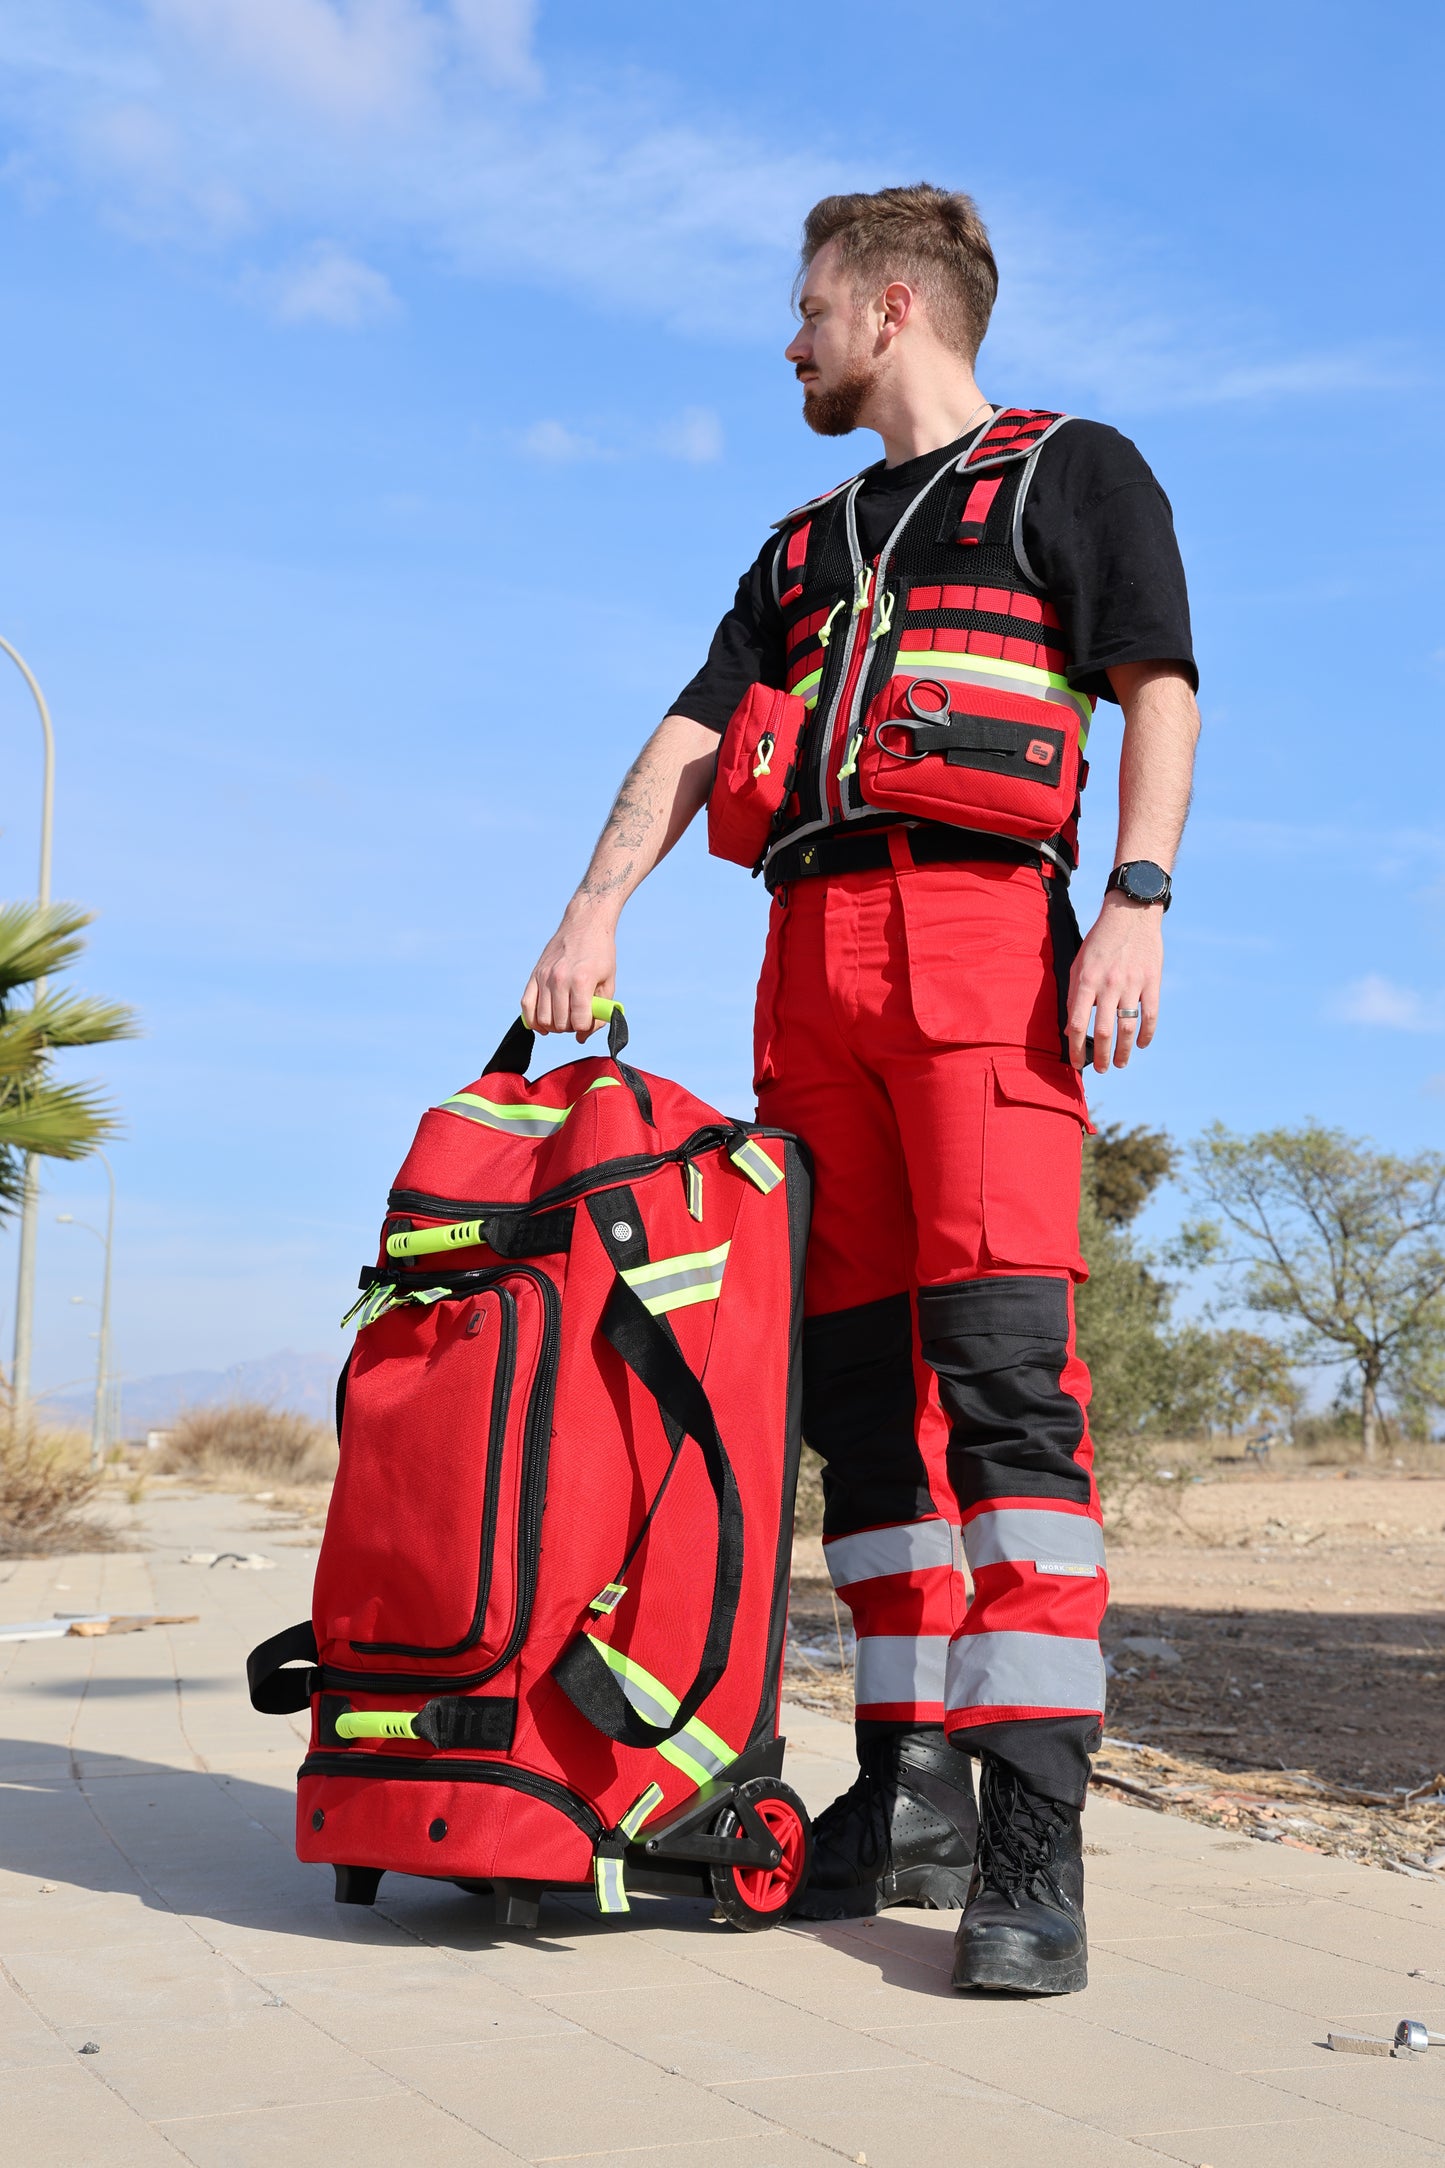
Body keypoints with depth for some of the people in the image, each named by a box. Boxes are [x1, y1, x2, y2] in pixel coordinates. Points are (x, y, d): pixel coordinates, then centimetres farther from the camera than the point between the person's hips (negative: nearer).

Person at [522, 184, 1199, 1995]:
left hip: (982, 931, -6)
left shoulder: (1072, 472, 13)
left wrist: (1137, 898, -14)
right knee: (858, 1376, 1)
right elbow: (694, 736, 20)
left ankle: (1034, 1834, -19)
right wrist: (594, 910, 4)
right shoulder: (805, 547, 30)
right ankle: (908, 1793, 5)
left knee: (1002, 1354, -18)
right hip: (813, 960, 6)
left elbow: (1159, 693, 1)